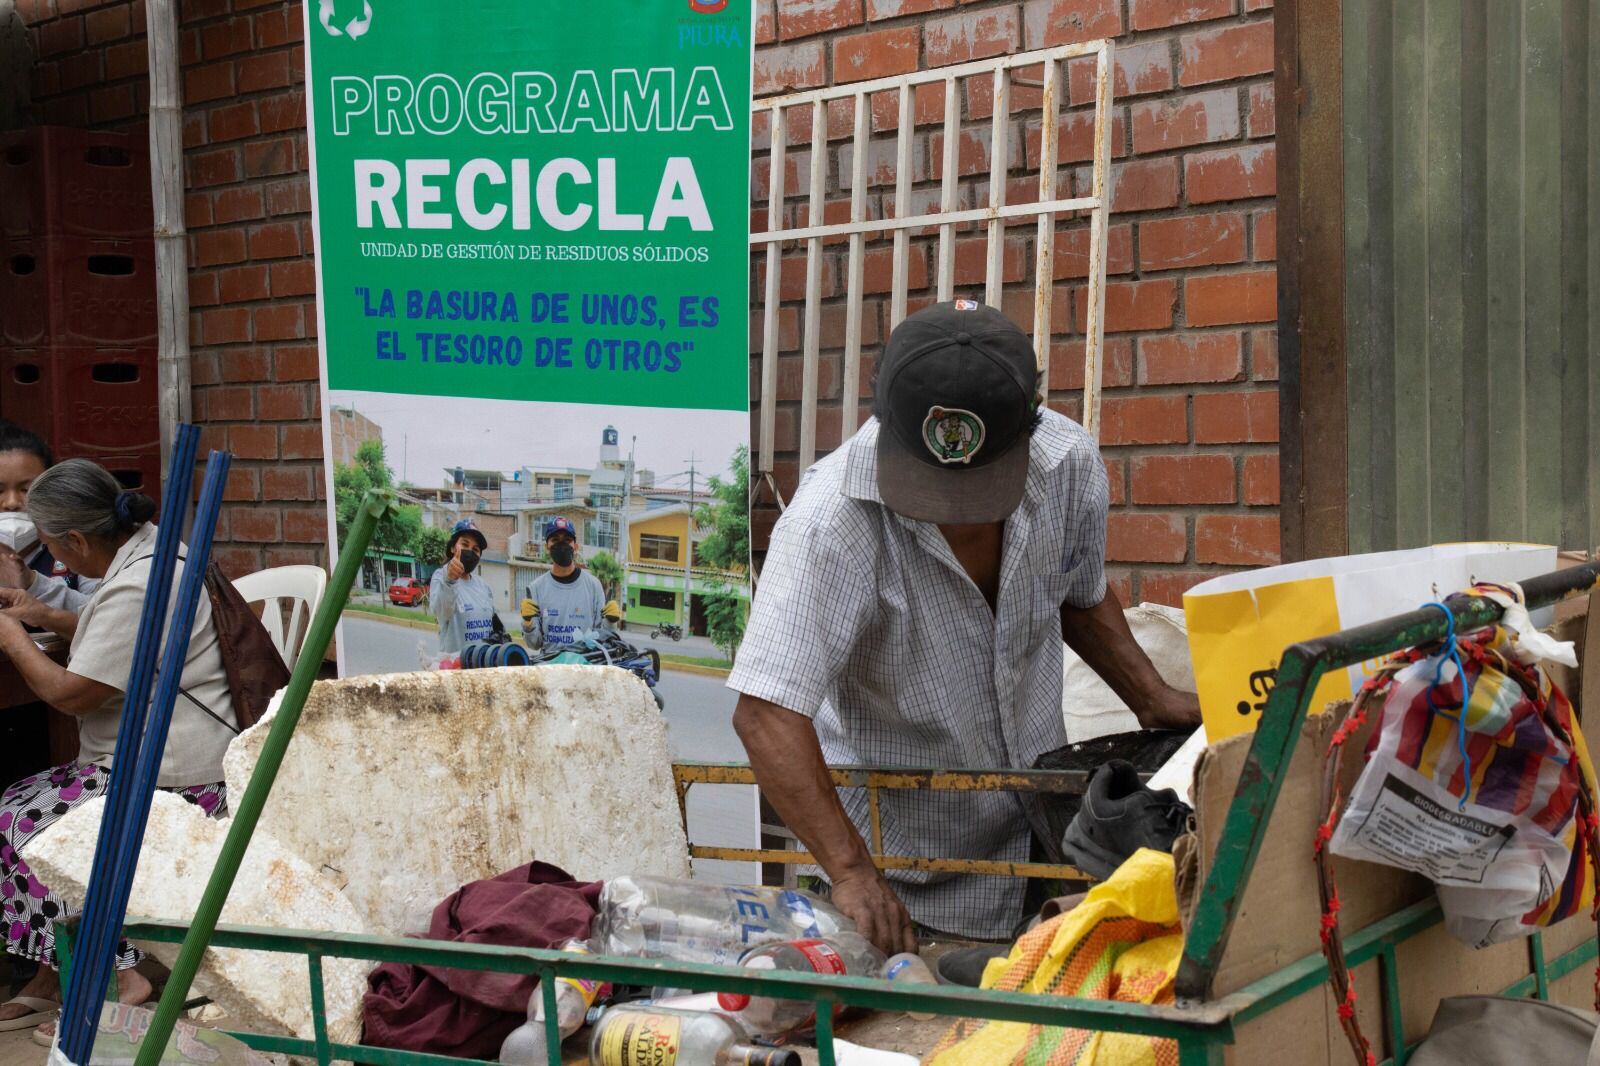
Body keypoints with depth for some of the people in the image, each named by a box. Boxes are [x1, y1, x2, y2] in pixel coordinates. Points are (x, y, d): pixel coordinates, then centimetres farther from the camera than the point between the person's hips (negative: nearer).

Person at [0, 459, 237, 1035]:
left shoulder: (138, 589, -23)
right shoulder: (146, 546, 10)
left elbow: (69, 692, -17)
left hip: (175, 779, -11)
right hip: (148, 758, 11)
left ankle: (115, 975, -4)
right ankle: (56, 974, 10)